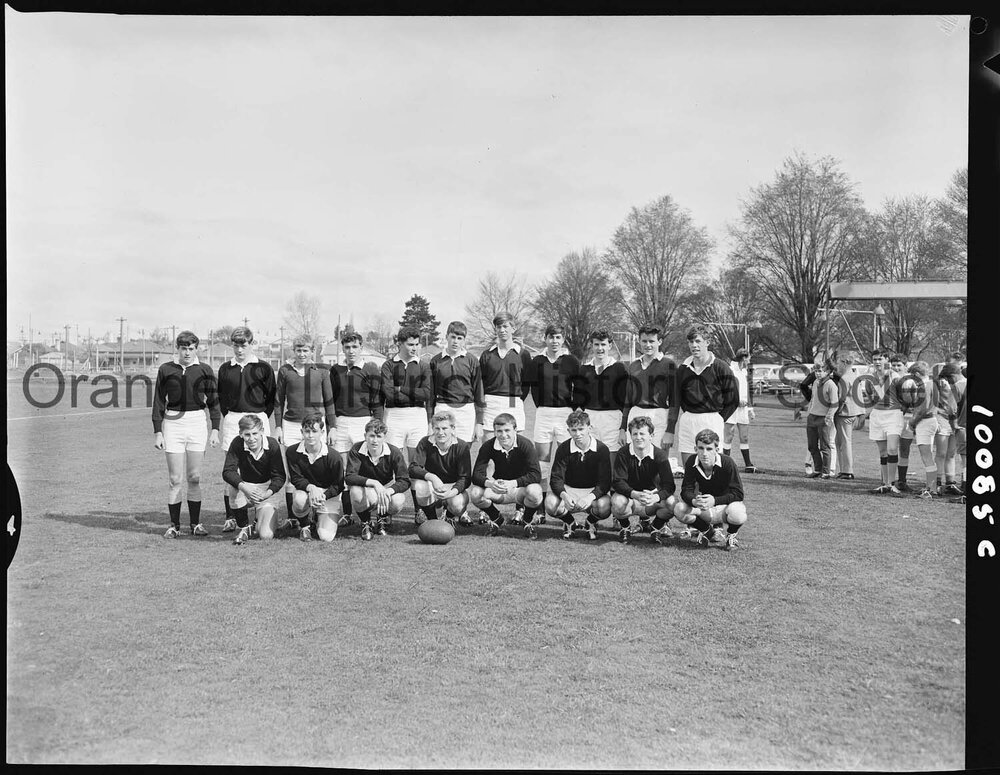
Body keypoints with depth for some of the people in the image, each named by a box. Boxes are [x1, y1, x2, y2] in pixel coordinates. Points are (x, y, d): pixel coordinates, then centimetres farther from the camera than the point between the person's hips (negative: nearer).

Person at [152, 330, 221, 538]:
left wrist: (215, 429, 2)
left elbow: (213, 400, 8)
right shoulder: (166, 370, 4)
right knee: (176, 479, -1)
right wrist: (157, 431, 1)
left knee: (195, 478, 3)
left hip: (197, 422, 1)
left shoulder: (204, 370, 4)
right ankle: (174, 525, 8)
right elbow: (159, 402, 6)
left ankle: (195, 524, 12)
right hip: (173, 422, 0)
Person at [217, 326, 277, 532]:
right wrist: (227, 415, 8)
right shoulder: (225, 368, 10)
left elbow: (272, 396, 5)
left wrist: (262, 417, -1)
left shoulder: (263, 368, 2)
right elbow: (220, 396, 17)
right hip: (232, 420, 2)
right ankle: (230, 517, 4)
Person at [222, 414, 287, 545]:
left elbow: (279, 476, -14)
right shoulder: (237, 444, -16)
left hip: (265, 490, -1)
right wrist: (243, 487, -42)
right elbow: (228, 471, -23)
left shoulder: (272, 445, -16)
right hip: (245, 487, 1)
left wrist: (268, 493, -34)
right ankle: (243, 528, -9)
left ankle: (261, 518, 23)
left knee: (266, 535, -17)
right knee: (235, 489, -37)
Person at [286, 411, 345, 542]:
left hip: (329, 497, -1)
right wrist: (311, 487, -30)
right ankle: (305, 525, -2)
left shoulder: (334, 456, -17)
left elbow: (338, 486, -10)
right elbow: (296, 479, -10)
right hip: (305, 491, 1)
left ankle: (318, 520, 23)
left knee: (326, 537, -17)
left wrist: (323, 495, -28)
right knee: (299, 499, -38)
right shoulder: (292, 452, -12)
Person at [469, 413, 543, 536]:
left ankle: (527, 520, 0)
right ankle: (496, 519, 7)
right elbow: (477, 474, -17)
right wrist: (490, 483, -40)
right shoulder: (488, 446, -12)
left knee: (534, 492, -37)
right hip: (498, 490, 2)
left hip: (521, 487, -2)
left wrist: (513, 483, -41)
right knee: (475, 492, -27)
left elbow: (536, 475, -27)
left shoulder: (525, 445, -20)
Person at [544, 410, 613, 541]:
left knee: (604, 507, -35)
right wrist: (564, 495, -37)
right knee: (551, 504, -30)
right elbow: (556, 478, -15)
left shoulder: (602, 449, -13)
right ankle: (569, 522, 8)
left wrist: (591, 497, -38)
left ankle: (591, 522, 6)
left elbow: (605, 482, -17)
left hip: (594, 490, -1)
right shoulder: (563, 449, -10)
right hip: (568, 489, 1)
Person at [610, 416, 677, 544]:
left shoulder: (660, 455, -13)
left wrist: (656, 497, -44)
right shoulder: (623, 455, -14)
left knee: (672, 503, -30)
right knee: (618, 503, -37)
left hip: (652, 495, 1)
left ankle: (656, 526, 5)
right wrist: (635, 494, -43)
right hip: (628, 494, -1)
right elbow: (618, 482, -23)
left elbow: (669, 484, -21)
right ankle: (625, 527, 1)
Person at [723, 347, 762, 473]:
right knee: (729, 437, -4)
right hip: (731, 408, -7)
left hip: (743, 408, 7)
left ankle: (748, 466, 14)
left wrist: (750, 408, 19)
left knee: (744, 438, 9)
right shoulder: (729, 370, -8)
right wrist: (737, 400, -16)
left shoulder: (745, 371, 17)